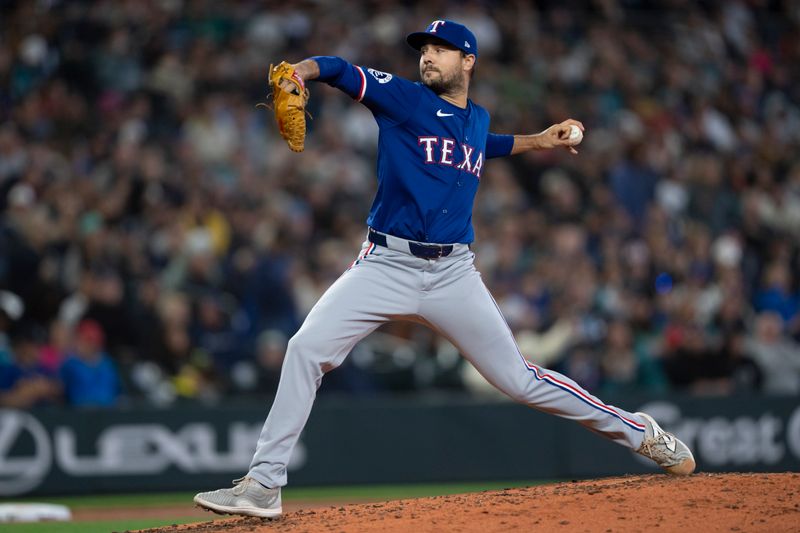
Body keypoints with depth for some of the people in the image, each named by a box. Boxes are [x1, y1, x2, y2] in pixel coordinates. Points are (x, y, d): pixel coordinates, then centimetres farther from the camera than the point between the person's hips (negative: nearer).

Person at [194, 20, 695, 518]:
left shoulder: (478, 118, 14)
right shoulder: (402, 97, 1)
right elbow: (341, 70, -13)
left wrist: (536, 142, 37)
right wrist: (301, 71, -32)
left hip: (454, 274, 2)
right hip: (386, 266, -2)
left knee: (520, 378, 2)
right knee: (306, 349, -18)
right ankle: (263, 485, -13)